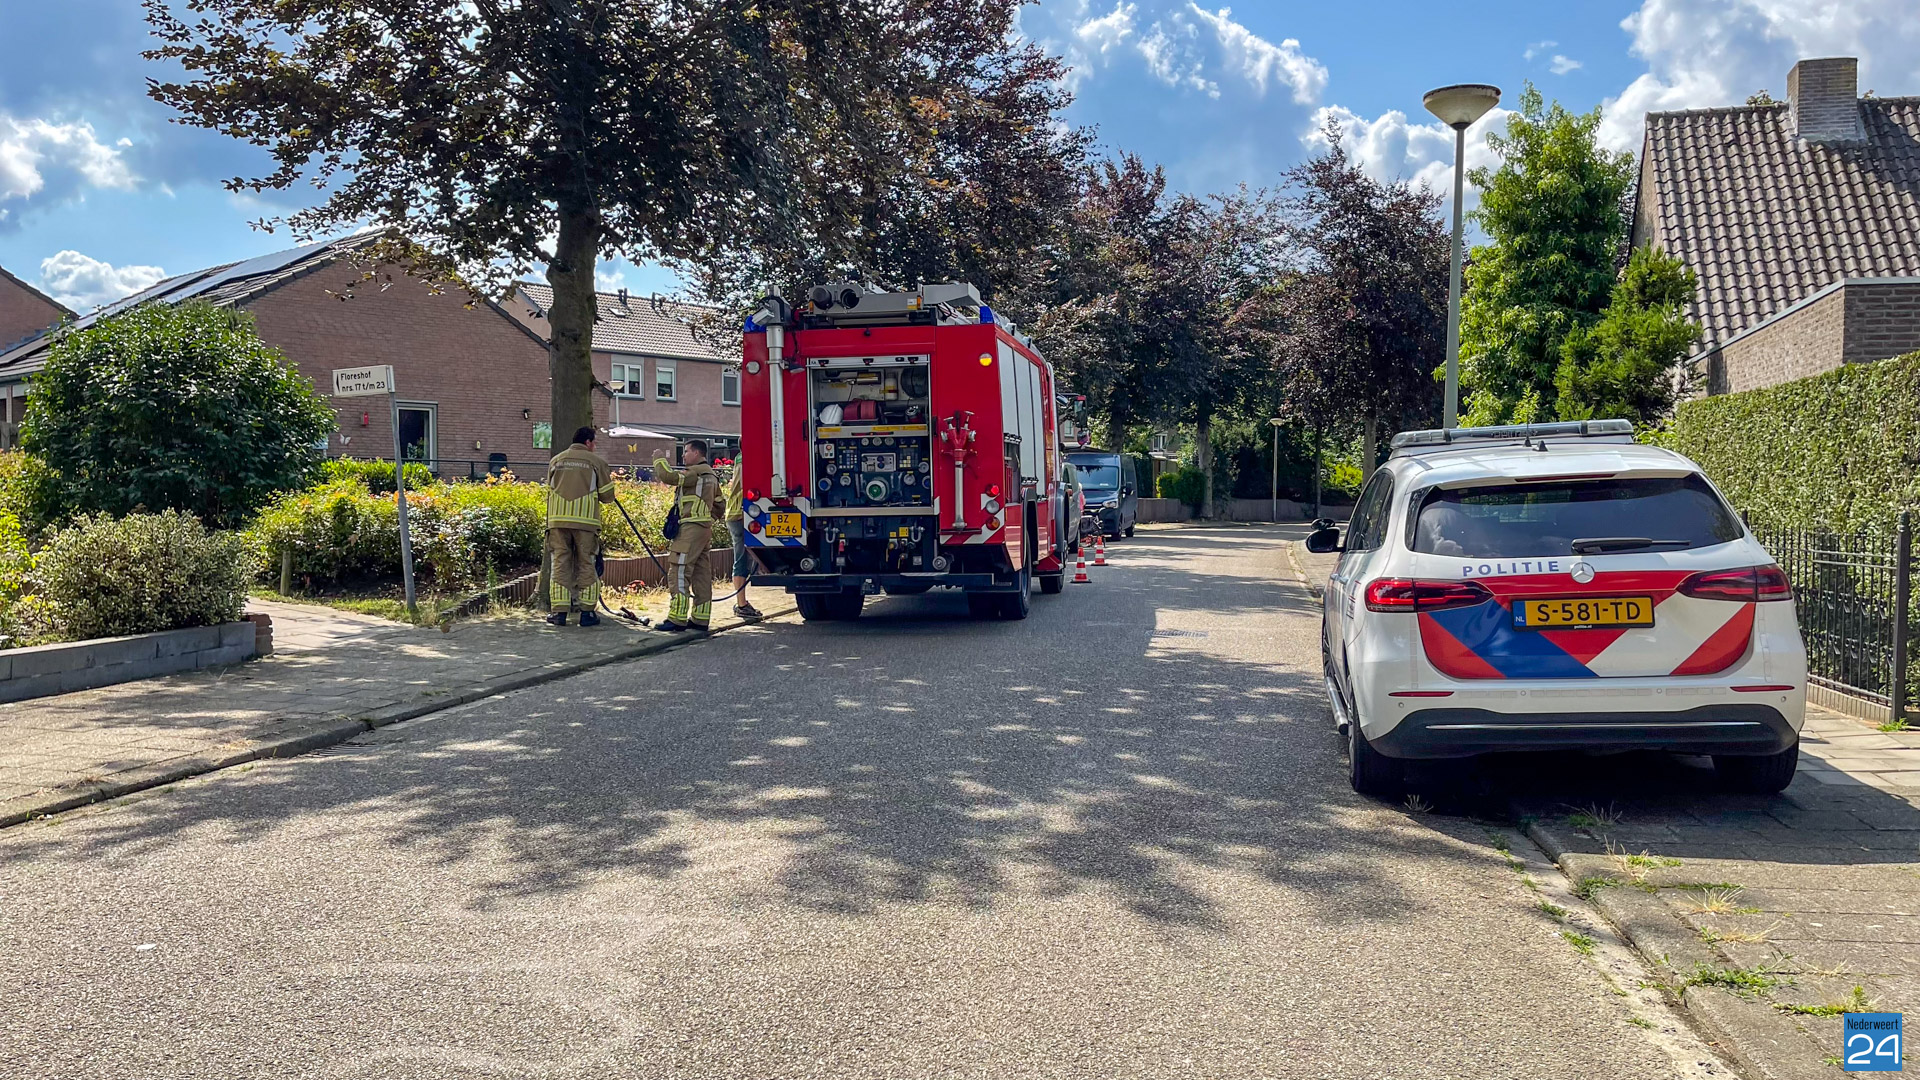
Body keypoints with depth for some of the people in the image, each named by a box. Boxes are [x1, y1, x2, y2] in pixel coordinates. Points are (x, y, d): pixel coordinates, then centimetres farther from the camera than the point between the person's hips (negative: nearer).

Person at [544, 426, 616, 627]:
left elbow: (549, 491, 20)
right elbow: (607, 496, 5)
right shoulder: (597, 462, 3)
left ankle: (560, 612, 4)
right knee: (586, 565, 5)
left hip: (558, 519, 3)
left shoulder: (556, 460, 13)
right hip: (585, 519, -2)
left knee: (561, 563, 6)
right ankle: (586, 612, 5)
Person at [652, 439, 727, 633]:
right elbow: (720, 505, 25)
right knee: (702, 577, 9)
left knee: (679, 574, -8)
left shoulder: (696, 473, -12)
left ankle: (677, 620, -10)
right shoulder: (711, 475, 19)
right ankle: (700, 620, 11)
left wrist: (659, 460, -5)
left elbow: (668, 476, -21)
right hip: (705, 530, 10)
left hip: (690, 529, -10)